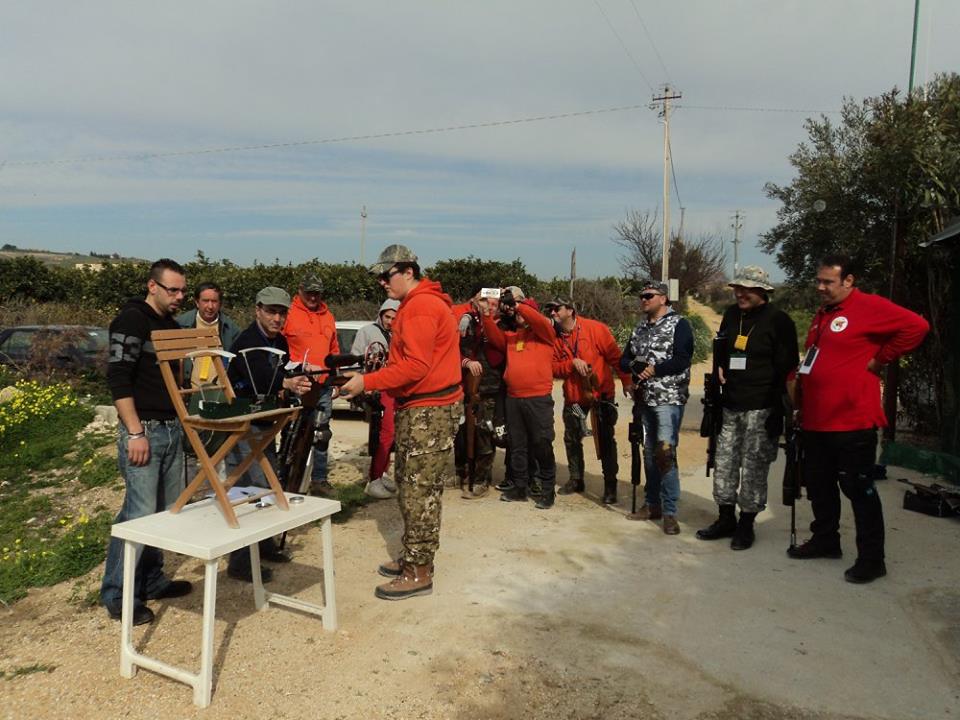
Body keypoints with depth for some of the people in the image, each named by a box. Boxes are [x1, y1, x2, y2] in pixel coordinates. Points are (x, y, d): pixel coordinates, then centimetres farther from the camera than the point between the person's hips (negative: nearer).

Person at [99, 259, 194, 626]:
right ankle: (117, 595, 5)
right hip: (144, 430, -8)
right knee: (140, 513, -8)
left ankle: (151, 581, 25)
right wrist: (135, 432, -19)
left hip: (172, 429, 8)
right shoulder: (131, 320, -9)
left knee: (168, 510, 12)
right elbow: (117, 379, -16)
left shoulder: (173, 326, 16)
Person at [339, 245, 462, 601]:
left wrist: (367, 382, -20)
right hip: (418, 408, 11)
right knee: (410, 486, 15)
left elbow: (415, 367, -23)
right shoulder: (417, 303, 18)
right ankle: (412, 558, 26)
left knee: (419, 492, -5)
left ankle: (419, 573, 4)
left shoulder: (420, 307, -15)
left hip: (429, 411, -11)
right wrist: (372, 376, 8)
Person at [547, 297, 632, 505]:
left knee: (606, 440, 0)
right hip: (573, 396, 5)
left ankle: (610, 485, 10)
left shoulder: (595, 328, -12)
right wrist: (572, 363, -21)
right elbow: (553, 367, -3)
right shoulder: (554, 337, -1)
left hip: (601, 393, -4)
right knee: (571, 439, 14)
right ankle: (576, 479, 31)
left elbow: (615, 355, -11)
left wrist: (626, 381, -16)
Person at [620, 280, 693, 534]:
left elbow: (682, 360, -15)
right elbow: (624, 361, 16)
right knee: (649, 453, 12)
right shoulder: (640, 329, 17)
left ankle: (669, 512, -7)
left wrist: (654, 369, -16)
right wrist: (635, 366, -6)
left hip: (669, 399, -7)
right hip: (644, 399, 7)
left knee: (665, 454, -13)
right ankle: (652, 504, 22)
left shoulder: (679, 325, -3)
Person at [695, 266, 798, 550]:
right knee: (724, 462, 9)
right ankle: (726, 519, 23)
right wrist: (720, 368, 6)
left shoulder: (778, 320, -6)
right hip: (730, 406, 6)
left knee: (753, 467, 1)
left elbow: (787, 368, -7)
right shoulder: (731, 314, 12)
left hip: (761, 409, -6)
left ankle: (746, 524, 15)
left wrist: (777, 408, -11)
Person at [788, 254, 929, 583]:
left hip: (852, 422, -9)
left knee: (858, 488, 0)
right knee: (819, 485, 17)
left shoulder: (869, 306, -10)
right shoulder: (822, 314, 16)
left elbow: (916, 326, -21)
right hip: (815, 421, 9)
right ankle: (825, 540, 32)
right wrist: (802, 403, 19)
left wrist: (880, 359, -14)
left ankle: (871, 558, 11)